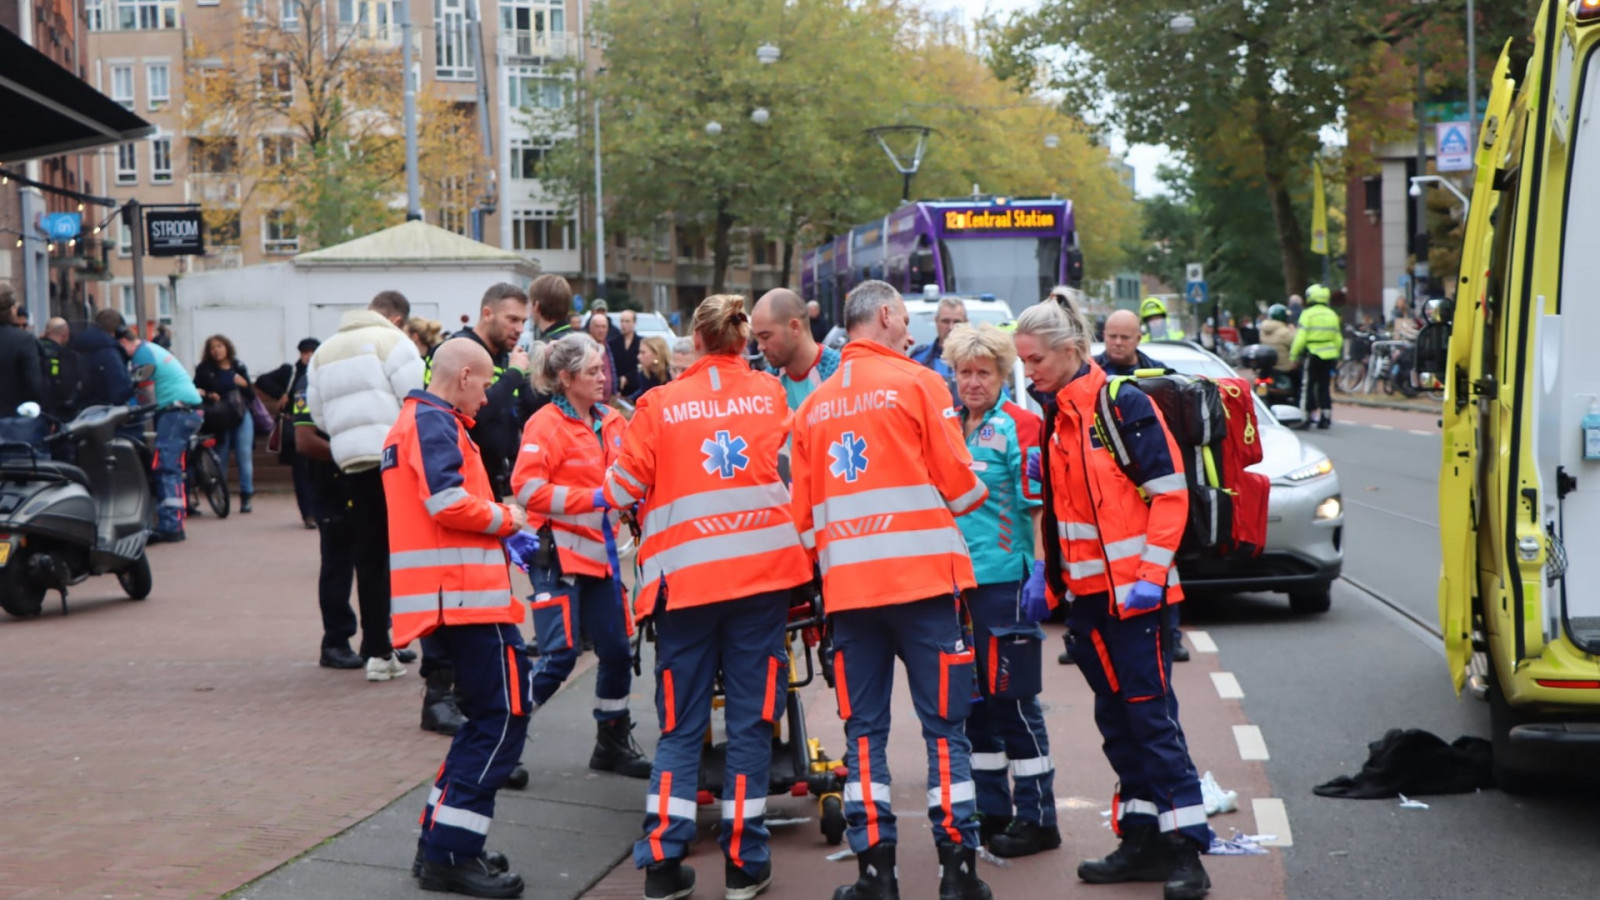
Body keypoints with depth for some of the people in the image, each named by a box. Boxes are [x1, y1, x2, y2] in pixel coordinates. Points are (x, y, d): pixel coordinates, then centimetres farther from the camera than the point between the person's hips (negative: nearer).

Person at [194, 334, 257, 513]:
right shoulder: (204, 369, 3)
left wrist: (245, 384, -6)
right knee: (220, 458, -1)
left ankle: (246, 497, 0)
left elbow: (251, 394, 14)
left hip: (241, 417, 2)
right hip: (219, 419, -2)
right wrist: (208, 395, -22)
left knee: (244, 456, -4)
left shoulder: (238, 367, 10)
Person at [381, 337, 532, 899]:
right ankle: (450, 855, -9)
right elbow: (448, 501, -21)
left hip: (450, 597, 11)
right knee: (504, 715, -8)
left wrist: (497, 524, 14)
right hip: (464, 593, -11)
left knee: (490, 717, 16)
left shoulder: (412, 422, 23)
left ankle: (439, 846, 16)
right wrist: (506, 517, -6)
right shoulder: (435, 423, -10)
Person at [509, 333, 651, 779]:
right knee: (560, 654, -11)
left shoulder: (611, 422, 9)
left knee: (616, 649, 10)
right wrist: (594, 498, -23)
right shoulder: (546, 425, -11)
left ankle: (613, 743, 25)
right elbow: (527, 489, -20)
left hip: (600, 552, 7)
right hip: (558, 553, -7)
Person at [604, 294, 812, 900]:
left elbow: (623, 488, 0)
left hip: (684, 576, 0)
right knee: (752, 717, 6)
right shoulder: (771, 396, 4)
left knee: (681, 724, 8)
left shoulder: (660, 404, -1)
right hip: (762, 569, 1)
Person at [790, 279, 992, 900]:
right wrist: (972, 498, 14)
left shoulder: (813, 405, 11)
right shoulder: (917, 384, -4)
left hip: (848, 586, 4)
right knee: (944, 726, 2)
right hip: (923, 577, -4)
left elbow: (804, 512, 11)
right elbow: (958, 482, -7)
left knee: (864, 729, 9)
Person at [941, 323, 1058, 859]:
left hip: (1004, 579, -7)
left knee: (1014, 700, -3)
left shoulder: (1018, 427, -7)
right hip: (956, 580, 7)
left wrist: (1041, 573, -16)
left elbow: (1039, 506, -10)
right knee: (975, 700, 12)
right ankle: (992, 811, 23)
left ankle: (1037, 818, 5)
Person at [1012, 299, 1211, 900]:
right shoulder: (1053, 417, 11)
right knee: (1116, 720, 11)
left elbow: (1170, 492, -13)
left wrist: (1152, 572, -18)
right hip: (1084, 595, 7)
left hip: (1133, 593, -7)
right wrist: (1044, 571, 10)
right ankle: (1142, 841, 19)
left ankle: (1184, 847, 0)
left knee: (1152, 717, -5)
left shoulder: (1124, 406, -11)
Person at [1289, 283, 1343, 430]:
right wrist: (1336, 356, 21)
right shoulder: (1333, 315, 10)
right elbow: (1338, 339, 13)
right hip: (1329, 356, 5)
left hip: (1312, 355, -5)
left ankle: (1312, 414, -4)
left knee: (1309, 385, 1)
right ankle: (1326, 416, 4)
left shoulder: (1308, 314, -7)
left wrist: (1293, 354, -8)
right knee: (1325, 387, 9)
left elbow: (1300, 337, -13)